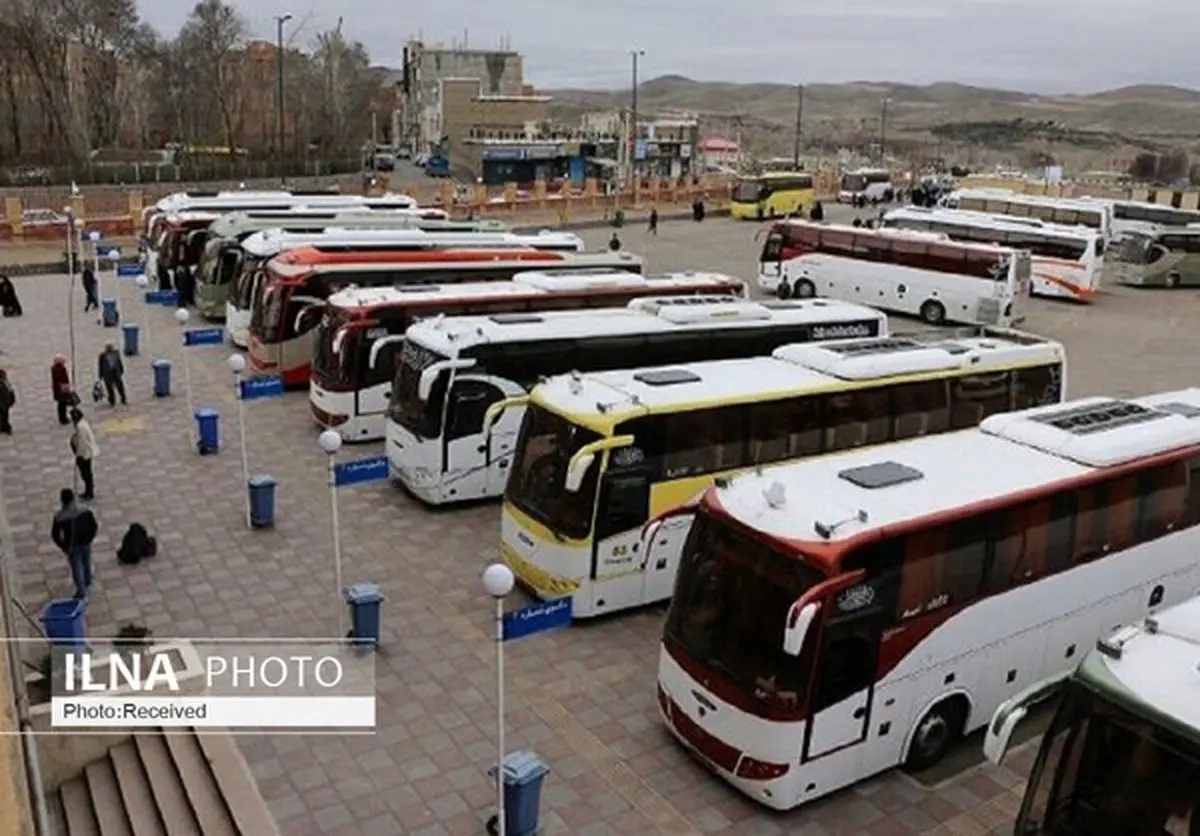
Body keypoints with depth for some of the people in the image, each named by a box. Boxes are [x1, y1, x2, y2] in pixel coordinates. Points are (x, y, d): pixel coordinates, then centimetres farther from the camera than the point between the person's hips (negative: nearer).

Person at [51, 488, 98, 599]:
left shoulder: (60, 516, -25)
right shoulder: (85, 510, -19)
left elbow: (55, 535, -15)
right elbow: (94, 526, -9)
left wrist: (63, 546, 1)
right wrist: (90, 538, 7)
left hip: (72, 546, -3)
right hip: (86, 543, 3)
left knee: (76, 568, 14)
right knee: (87, 563, 27)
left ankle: (81, 592, 25)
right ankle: (87, 583, 50)